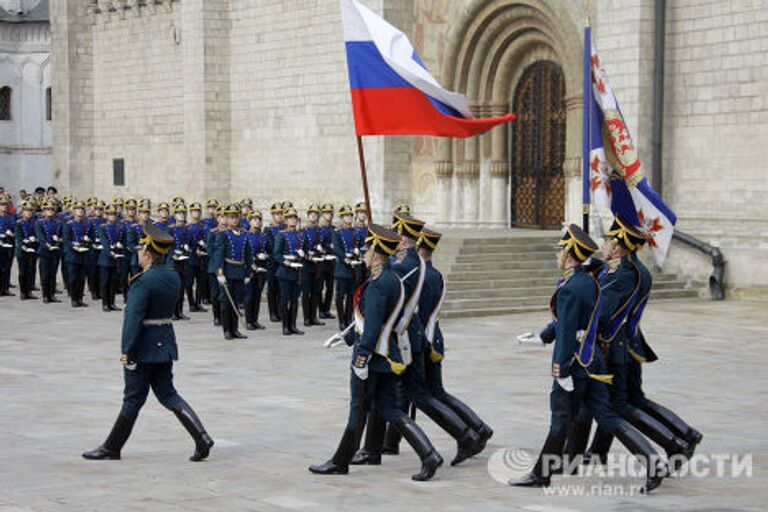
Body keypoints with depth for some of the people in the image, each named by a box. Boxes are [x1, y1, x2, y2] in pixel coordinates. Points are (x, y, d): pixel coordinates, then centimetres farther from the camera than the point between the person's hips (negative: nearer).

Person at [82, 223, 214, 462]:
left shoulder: (143, 281, -19)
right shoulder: (173, 277, 7)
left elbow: (133, 318, -22)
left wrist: (127, 351, -20)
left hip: (145, 346, -8)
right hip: (166, 342, 8)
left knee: (133, 398, 2)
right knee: (168, 395, 13)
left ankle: (112, 448, 16)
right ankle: (202, 438, 1)